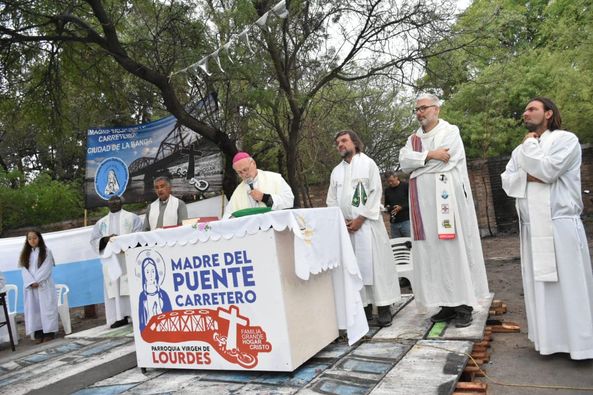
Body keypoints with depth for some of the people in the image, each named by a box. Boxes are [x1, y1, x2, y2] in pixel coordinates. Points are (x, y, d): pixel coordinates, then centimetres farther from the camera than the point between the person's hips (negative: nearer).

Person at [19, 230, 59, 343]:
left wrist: (37, 281, -15)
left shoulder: (46, 252, 4)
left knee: (46, 308, -4)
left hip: (44, 285, -3)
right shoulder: (25, 254, 13)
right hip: (30, 286, 3)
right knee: (33, 309, -1)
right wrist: (31, 282, -13)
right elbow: (24, 269, 2)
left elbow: (46, 268, -6)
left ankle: (49, 332, -2)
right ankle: (38, 333, 0)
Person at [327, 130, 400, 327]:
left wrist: (360, 219, -11)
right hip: (345, 226, 4)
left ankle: (384, 308, -1)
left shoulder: (368, 163, 4)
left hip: (368, 222, -4)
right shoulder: (336, 171, 17)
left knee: (376, 263, -6)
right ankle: (364, 307, 9)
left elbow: (376, 193, -5)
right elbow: (331, 200, 13)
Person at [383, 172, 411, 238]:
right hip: (394, 222, 5)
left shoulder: (406, 186, -2)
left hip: (406, 220, -4)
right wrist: (387, 208, 2)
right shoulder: (387, 190, 13)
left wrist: (401, 207, -15)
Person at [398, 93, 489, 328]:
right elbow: (404, 161, 1)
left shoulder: (450, 131, 4)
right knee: (433, 252, 3)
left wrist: (417, 162, -1)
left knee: (454, 248, -5)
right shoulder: (413, 139, 19)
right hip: (424, 203, 5)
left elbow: (445, 162, -11)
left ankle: (464, 305, 1)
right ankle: (447, 304, 10)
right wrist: (430, 155, -11)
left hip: (447, 199, -5)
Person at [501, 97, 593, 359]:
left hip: (560, 224, -6)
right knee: (539, 284, 6)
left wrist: (530, 146, 0)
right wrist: (528, 177, -9)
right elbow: (507, 182, 10)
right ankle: (549, 338, 15)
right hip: (531, 227, 6)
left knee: (569, 283, -3)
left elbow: (547, 170, -15)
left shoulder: (565, 139, 0)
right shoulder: (521, 150, 20)